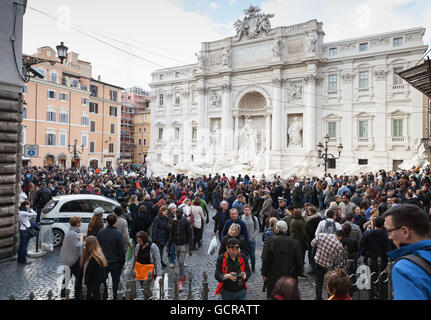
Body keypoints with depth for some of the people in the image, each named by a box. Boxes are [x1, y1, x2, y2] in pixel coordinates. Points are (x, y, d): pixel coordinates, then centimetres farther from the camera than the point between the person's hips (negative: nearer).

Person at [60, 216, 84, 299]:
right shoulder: (73, 234, -24)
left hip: (66, 258, 10)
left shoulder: (69, 231, 8)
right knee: (79, 277, 1)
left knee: (67, 276, 21)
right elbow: (78, 246, -25)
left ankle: (62, 294, 33)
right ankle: (77, 296, 8)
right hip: (73, 259, -10)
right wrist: (81, 238, -12)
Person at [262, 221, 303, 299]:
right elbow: (299, 261, 0)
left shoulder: (270, 241, -10)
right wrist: (298, 273, 13)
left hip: (273, 276, -1)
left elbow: (266, 260, -8)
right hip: (289, 276, 1)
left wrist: (264, 274, 1)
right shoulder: (294, 243, -7)